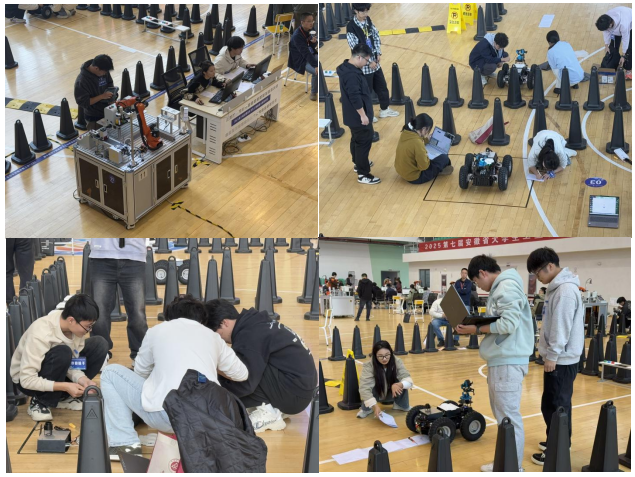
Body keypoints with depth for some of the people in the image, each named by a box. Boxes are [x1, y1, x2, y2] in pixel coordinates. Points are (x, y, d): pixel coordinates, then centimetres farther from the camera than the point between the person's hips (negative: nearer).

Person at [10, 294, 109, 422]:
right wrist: (66, 386, -35)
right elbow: (27, 380, -33)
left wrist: (82, 379, -27)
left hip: (54, 374, 7)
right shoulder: (41, 334, -35)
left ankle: (65, 396, -2)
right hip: (26, 379, -7)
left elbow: (72, 362, -7)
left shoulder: (75, 325, -17)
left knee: (99, 345, -12)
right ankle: (40, 402, -14)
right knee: (63, 353, -36)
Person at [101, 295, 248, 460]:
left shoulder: (157, 330, 14)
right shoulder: (212, 335, 19)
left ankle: (126, 444, 7)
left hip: (167, 414, -4)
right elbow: (241, 374, 28)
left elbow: (140, 372, 25)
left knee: (110, 373, 17)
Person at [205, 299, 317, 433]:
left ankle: (267, 412, -5)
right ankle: (274, 406, 11)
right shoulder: (253, 325, 10)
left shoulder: (249, 336, -19)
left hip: (294, 392, -10)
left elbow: (245, 384, -21)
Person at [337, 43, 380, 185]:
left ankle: (358, 164, 42)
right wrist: (363, 115, -21)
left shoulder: (348, 68, 7)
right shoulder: (351, 74, -27)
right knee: (364, 142, -3)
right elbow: (355, 97, -28)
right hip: (358, 116, -11)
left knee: (356, 140, 25)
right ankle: (363, 174, 3)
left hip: (353, 115, 11)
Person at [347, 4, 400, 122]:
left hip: (375, 61, 7)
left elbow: (376, 37, 11)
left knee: (382, 86, 17)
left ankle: (384, 110, 34)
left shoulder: (368, 20, 2)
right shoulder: (351, 27, -20)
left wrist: (378, 54, -2)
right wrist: (369, 62, -17)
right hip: (363, 65, -7)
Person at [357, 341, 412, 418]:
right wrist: (375, 406, -49)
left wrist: (398, 385, -49)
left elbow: (408, 380, -27)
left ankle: (402, 405, 2)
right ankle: (366, 409, -6)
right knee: (372, 385, -34)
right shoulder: (368, 366, -30)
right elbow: (364, 388, -38)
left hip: (392, 395, 2)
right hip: (376, 395, -2)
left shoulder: (397, 362, -22)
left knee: (401, 384, -28)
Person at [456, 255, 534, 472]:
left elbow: (509, 324, -23)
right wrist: (476, 328, 4)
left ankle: (514, 469, 6)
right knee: (502, 415, 18)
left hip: (508, 362, -11)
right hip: (500, 360, 11)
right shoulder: (499, 289, 17)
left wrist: (476, 329, -15)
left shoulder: (507, 287, -14)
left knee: (509, 417, -3)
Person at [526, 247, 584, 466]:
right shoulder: (558, 286, 11)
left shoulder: (566, 290, -21)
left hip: (561, 359, -10)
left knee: (553, 405, -3)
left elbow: (562, 327, -23)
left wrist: (552, 355, -18)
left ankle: (557, 452, 5)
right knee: (559, 404, 18)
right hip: (560, 357, 10)